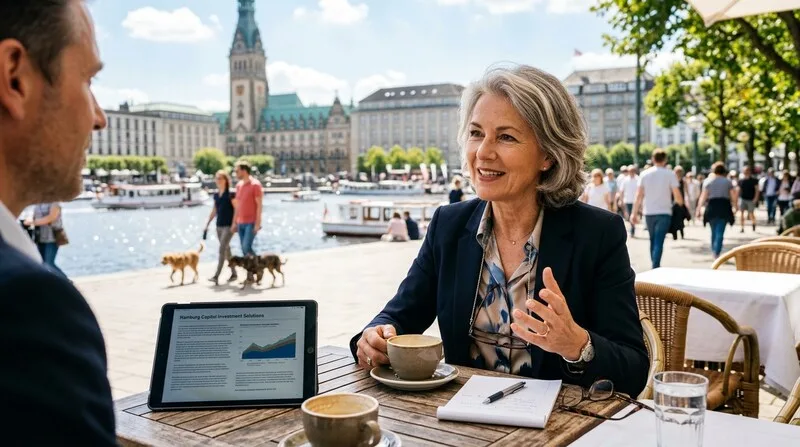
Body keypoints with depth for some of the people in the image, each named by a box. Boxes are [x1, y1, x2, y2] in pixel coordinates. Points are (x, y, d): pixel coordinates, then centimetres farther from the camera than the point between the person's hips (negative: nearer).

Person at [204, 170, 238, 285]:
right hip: (219, 225, 7)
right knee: (226, 250, 12)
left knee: (222, 249, -14)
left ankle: (216, 276, -17)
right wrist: (207, 224, 15)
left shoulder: (230, 193, -10)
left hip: (229, 226, -7)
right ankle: (234, 273, 23)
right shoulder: (216, 194, 10)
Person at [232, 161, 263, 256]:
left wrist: (257, 223, -17)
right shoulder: (239, 185, 12)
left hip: (251, 223, -7)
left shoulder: (255, 184, -9)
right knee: (244, 250, 7)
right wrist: (234, 223, 14)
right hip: (240, 223, 7)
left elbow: (259, 205, -12)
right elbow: (237, 205, 17)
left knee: (246, 247, -15)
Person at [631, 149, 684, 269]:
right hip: (664, 212, -3)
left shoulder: (645, 174, 1)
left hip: (648, 212, 3)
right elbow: (677, 195, -6)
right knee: (659, 242, -6)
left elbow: (639, 195, -1)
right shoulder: (670, 174, -5)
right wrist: (680, 202, 15)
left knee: (653, 240, 16)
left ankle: (655, 267, 23)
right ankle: (655, 267, -15)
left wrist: (635, 213, 2)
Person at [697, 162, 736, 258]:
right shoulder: (728, 181, 5)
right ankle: (716, 253, -14)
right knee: (720, 232, -4)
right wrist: (735, 208, 13)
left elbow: (703, 196, -2)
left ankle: (714, 251, 20)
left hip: (712, 207, 1)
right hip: (724, 207, -1)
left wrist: (699, 209, -2)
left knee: (714, 231, 15)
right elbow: (733, 196, 1)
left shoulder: (708, 181, 4)